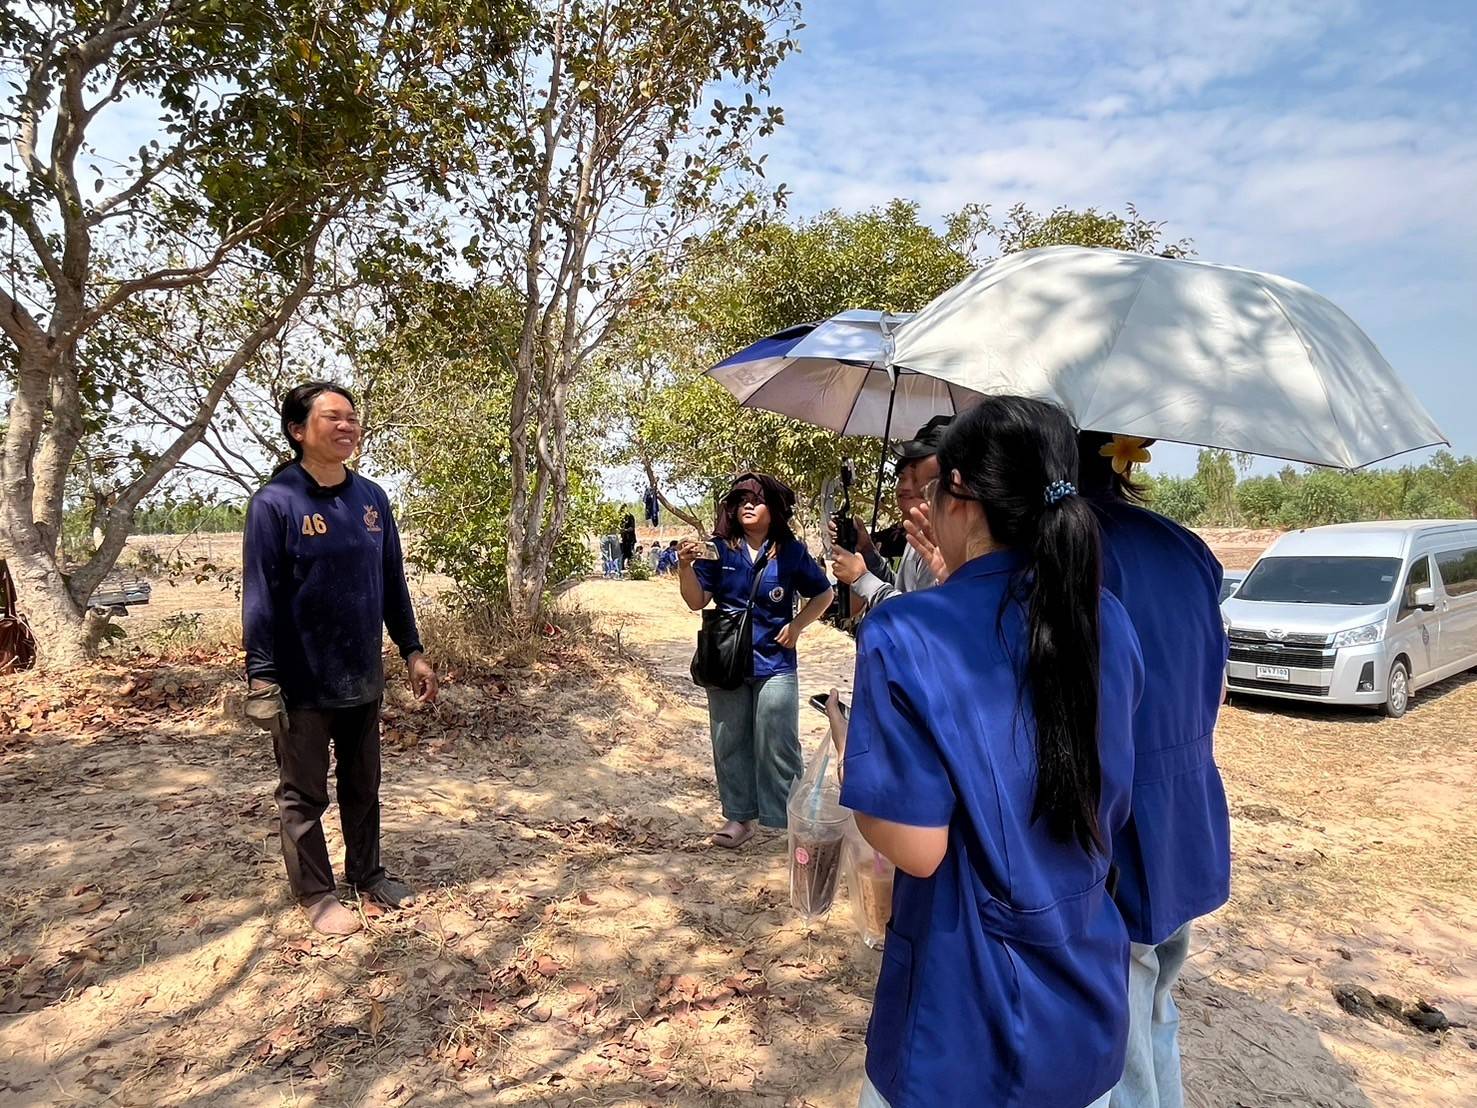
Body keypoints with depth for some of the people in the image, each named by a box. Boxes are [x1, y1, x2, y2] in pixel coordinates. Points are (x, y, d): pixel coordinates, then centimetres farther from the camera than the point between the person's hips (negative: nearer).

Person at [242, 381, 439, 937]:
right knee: (304, 796, 11)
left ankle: (368, 874, 36)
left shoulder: (371, 498, 4)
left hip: (363, 679, 5)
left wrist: (412, 651, 8)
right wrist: (262, 680, -16)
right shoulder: (274, 503, -12)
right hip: (303, 684, -5)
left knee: (364, 787, 19)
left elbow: (392, 583, 9)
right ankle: (316, 893, 28)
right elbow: (260, 598, -13)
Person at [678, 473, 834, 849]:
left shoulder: (790, 551, -4)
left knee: (778, 745, 2)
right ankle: (740, 816, 24)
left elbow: (823, 593, 7)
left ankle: (792, 819, 14)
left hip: (774, 664, -2)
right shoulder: (720, 548, -3)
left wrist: (797, 625, -6)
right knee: (730, 743, 11)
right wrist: (685, 567, -21)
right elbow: (697, 601, -5)